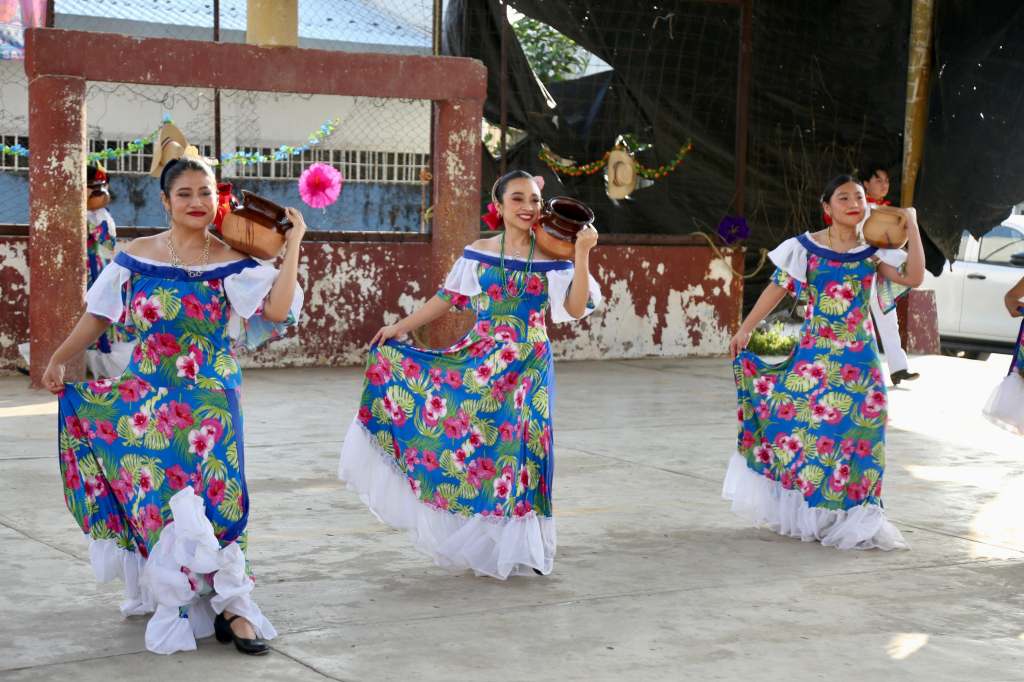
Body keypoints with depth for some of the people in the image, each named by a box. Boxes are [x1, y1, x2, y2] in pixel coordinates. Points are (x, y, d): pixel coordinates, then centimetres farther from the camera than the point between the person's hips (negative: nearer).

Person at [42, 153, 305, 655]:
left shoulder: (232, 264, -2)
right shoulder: (137, 256, 4)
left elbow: (278, 309, -16)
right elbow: (98, 315, 13)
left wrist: (293, 245, -15)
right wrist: (57, 361, 12)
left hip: (208, 400, -3)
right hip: (145, 395, 3)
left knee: (203, 496, -17)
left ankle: (230, 607, -7)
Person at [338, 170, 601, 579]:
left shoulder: (551, 258, -3)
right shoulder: (479, 253, 4)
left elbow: (575, 309, -13)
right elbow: (446, 298, 11)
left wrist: (582, 254, -20)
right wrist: (400, 327, 9)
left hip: (527, 368, -2)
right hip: (477, 360, 2)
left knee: (514, 449, -2)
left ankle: (510, 546, 13)